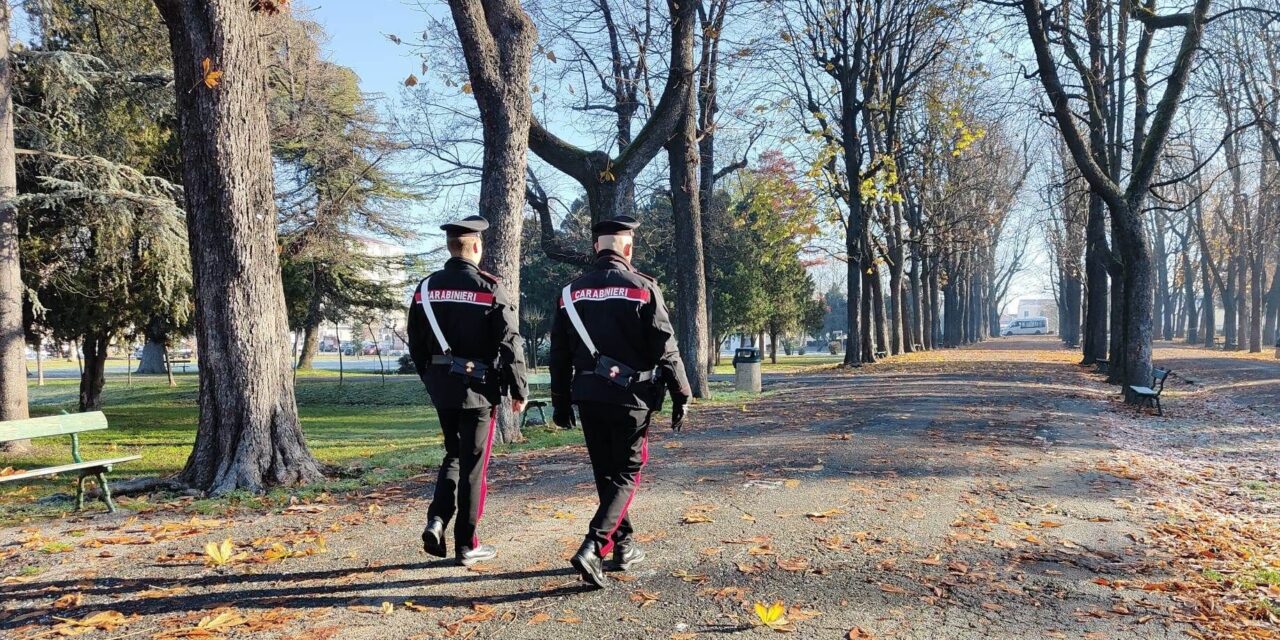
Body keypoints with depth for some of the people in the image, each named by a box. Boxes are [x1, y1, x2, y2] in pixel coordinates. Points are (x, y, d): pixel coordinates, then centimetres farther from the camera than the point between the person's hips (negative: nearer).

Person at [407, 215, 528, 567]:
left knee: (453, 454, 21)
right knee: (473, 464, 5)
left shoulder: (426, 287, 3)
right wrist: (519, 390, -3)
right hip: (479, 388, -4)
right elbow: (510, 343, -13)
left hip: (441, 387, 4)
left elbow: (416, 343, 8)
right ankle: (466, 545, 12)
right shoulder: (489, 288, -12)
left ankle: (437, 520, 4)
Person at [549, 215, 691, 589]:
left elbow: (559, 352, 8)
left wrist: (561, 401, 16)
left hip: (588, 397, 5)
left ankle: (623, 547, 26)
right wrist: (680, 396, 0)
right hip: (630, 397, -4)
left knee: (605, 474, 17)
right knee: (626, 474, 4)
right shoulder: (642, 288, -8)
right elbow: (665, 349, -9)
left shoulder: (572, 291, 5)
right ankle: (592, 547, -12)